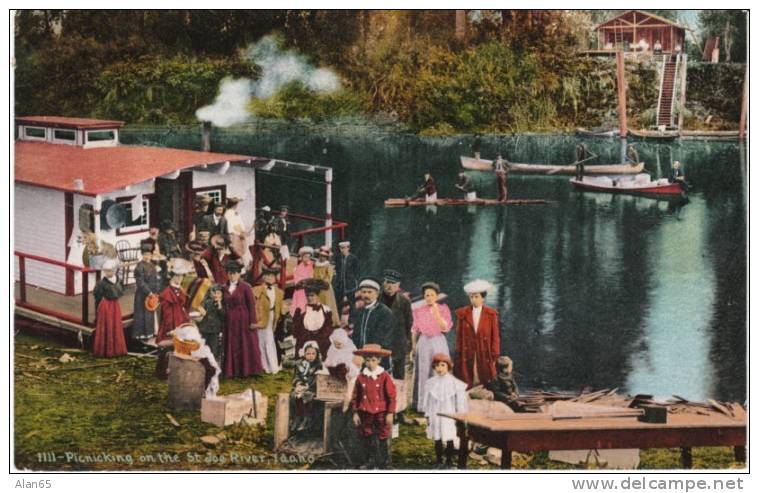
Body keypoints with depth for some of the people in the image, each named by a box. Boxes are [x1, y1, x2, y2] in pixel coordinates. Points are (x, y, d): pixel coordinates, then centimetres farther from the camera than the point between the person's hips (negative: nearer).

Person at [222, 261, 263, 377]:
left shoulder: (245, 287, -5)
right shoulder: (225, 288, 8)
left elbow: (252, 304, -8)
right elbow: (224, 305, 9)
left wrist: (253, 321, -12)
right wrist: (224, 321, 5)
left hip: (244, 320, -4)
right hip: (230, 321, 4)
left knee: (246, 345, 1)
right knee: (232, 346, 6)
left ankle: (247, 370, 9)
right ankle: (233, 371, 12)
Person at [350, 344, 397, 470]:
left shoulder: (385, 377, -7)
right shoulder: (361, 377, 2)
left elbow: (391, 396, -5)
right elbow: (355, 396, 8)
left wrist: (390, 413, -7)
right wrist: (355, 413, 5)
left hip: (381, 413, -3)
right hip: (365, 414, 3)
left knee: (383, 438, 3)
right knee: (367, 438, 10)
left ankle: (384, 463, 14)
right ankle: (369, 462, 23)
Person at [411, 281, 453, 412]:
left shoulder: (444, 309, 1)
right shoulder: (419, 311, 5)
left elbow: (446, 328, -9)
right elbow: (415, 330, 10)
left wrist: (437, 313, -18)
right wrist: (413, 347, 7)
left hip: (439, 342, -1)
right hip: (423, 342, 1)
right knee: (424, 374, 2)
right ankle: (423, 405, 9)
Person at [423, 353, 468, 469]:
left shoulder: (454, 383, -7)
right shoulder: (430, 383, 1)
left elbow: (460, 401, -1)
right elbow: (428, 401, 8)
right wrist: (428, 416, 7)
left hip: (449, 415, -2)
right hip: (435, 415, 2)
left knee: (449, 439, 1)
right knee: (437, 439, 8)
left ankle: (449, 461, 14)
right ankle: (439, 461, 20)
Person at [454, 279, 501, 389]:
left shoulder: (491, 314, 2)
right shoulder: (462, 314, 4)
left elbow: (495, 337, 3)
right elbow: (459, 336, 5)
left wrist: (494, 357, -1)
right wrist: (458, 355, 1)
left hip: (485, 355, 0)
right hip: (467, 355, 0)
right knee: (467, 385, -3)